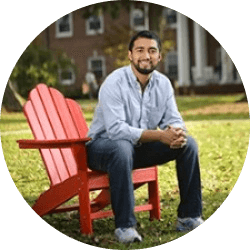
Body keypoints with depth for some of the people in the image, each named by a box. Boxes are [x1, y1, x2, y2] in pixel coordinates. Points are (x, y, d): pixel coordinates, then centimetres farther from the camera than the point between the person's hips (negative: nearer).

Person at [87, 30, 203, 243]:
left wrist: (177, 132, -28)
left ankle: (189, 217, -4)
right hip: (104, 144, -6)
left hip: (142, 146, 6)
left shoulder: (163, 83, -2)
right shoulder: (114, 83, -22)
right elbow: (116, 129, -31)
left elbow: (173, 120, -1)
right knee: (122, 148, -41)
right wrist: (159, 135, -38)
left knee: (188, 144, -10)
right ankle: (125, 226, -35)